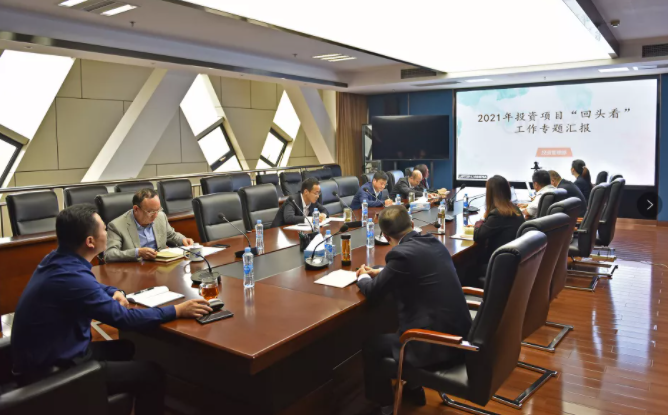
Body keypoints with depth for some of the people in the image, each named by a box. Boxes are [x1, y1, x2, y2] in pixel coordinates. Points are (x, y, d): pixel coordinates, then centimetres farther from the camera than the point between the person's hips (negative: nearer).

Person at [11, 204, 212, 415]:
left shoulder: (57, 258, -2)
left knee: (127, 348, 18)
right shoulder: (70, 276, -30)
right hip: (51, 372, -9)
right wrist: (177, 311, -18)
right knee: (150, 372, -6)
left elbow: (90, 287, 18)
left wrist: (114, 292, -2)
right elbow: (123, 318, -25)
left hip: (45, 355, 9)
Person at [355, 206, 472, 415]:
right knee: (392, 334, 30)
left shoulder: (401, 253, -18)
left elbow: (373, 293, -6)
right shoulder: (433, 242, 6)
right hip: (459, 331, 9)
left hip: (438, 342, -8)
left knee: (371, 346, 9)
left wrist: (363, 278, 15)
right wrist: (381, 273, 28)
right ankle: (412, 388, 44)